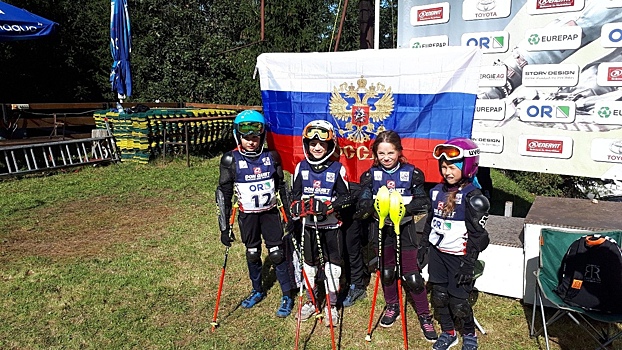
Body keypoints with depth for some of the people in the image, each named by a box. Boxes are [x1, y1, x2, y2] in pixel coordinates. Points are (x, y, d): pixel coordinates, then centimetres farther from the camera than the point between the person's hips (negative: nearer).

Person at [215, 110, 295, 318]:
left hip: (270, 213, 0)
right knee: (252, 254, 14)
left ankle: (287, 297, 18)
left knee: (277, 254, 0)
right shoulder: (231, 160, -10)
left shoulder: (271, 157, -6)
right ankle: (257, 291, 38)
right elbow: (223, 193, -5)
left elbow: (282, 187, 5)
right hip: (248, 216, 0)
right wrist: (224, 226, -6)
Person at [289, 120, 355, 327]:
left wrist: (330, 206, -22)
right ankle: (310, 301, 32)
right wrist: (296, 212, -4)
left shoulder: (337, 169, -7)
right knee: (309, 263, 14)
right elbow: (295, 194, 9)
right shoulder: (301, 167, 2)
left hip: (331, 225, -3)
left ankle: (331, 305, 21)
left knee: (332, 264, 5)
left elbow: (345, 197, -6)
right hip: (307, 225, 3)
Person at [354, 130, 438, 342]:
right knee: (386, 271, 17)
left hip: (404, 228, -2)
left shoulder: (411, 173, -7)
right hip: (381, 228, 3)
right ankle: (392, 307, 39)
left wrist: (404, 207, -27)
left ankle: (424, 316, 17)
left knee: (412, 275, 0)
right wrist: (371, 205, -30)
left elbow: (422, 202, -9)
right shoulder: (371, 175, -2)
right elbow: (363, 203, -7)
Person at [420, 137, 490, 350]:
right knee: (439, 295, 13)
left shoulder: (472, 196, -15)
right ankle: (448, 333, 35)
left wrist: (468, 264, -16)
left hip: (459, 256, -6)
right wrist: (424, 244, 16)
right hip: (437, 253, 6)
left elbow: (477, 234, -15)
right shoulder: (438, 190, 4)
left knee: (458, 301, 1)